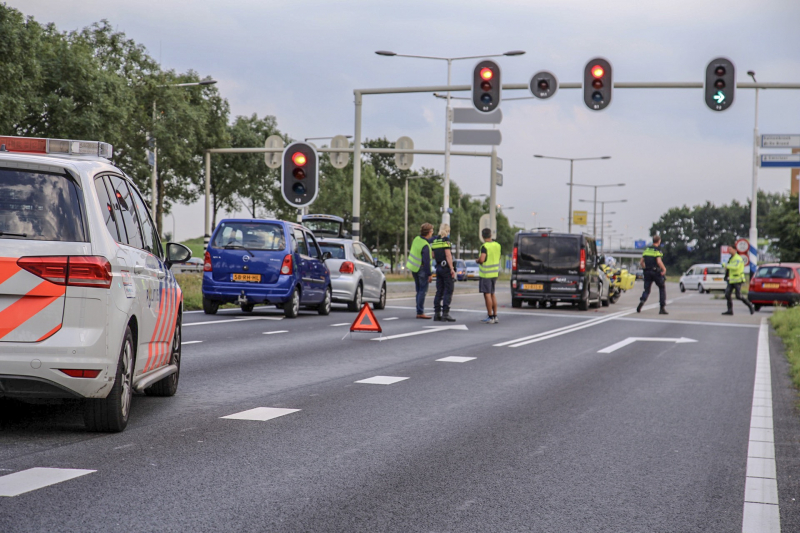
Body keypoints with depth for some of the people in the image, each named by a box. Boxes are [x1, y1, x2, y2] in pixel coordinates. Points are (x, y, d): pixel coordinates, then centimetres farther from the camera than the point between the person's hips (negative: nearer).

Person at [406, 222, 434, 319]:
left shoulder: (416, 239, 1)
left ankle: (419, 312, 18)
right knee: (423, 291, -3)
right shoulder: (425, 246, -22)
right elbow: (426, 262, -22)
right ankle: (420, 313, -3)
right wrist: (429, 274, -16)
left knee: (419, 291, 15)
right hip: (421, 269, -8)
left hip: (414, 268, 8)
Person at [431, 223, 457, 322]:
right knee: (448, 291, -4)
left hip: (438, 267, 7)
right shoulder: (445, 240, -11)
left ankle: (437, 314, 8)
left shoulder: (434, 241, 11)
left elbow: (433, 255, 14)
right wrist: (452, 269, -16)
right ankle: (445, 314, -9)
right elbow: (448, 255, -17)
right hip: (446, 267, -7)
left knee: (439, 291, 10)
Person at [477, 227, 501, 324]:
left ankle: (490, 317, -2)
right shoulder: (497, 245, 7)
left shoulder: (485, 246, -17)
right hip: (495, 273, 7)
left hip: (486, 274, -7)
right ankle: (495, 316, 17)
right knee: (492, 294, 15)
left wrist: (478, 260, -7)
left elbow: (482, 259, -28)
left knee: (487, 294, -3)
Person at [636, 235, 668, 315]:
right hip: (656, 272, -5)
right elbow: (659, 261, -22)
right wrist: (664, 269, -9)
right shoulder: (657, 250, -8)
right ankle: (663, 308, 6)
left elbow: (641, 262, 11)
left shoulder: (647, 249, 11)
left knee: (646, 290, 9)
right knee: (662, 288, 11)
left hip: (647, 272, 5)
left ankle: (642, 301, -22)